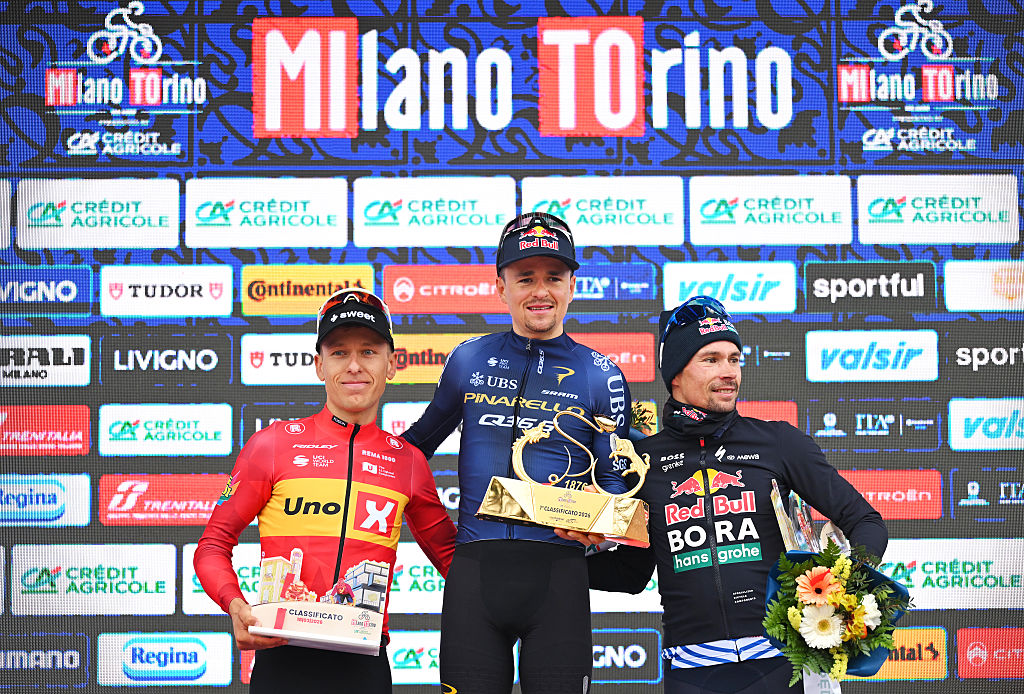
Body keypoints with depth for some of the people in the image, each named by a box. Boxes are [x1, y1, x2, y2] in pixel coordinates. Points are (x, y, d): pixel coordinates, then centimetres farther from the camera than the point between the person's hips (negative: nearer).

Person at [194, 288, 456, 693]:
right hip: (284, 659, -2)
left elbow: (447, 553, 20)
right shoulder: (273, 444, 2)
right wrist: (236, 606, -14)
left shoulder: (407, 462, 8)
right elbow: (214, 545, 5)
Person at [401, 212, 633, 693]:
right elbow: (423, 438, 25)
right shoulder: (469, 360, 10)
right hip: (474, 567, 1)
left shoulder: (600, 376, 6)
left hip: (556, 570, -1)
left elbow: (616, 477, 5)